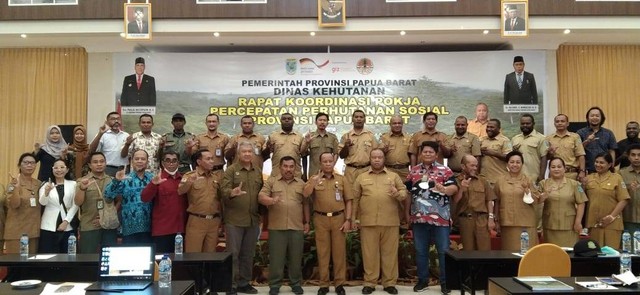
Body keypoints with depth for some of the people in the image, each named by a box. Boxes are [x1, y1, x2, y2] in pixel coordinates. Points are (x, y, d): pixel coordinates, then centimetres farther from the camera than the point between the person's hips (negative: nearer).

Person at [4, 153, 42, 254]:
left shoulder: (38, 183, 10)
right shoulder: (14, 182, -5)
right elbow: (14, 205, -19)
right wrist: (16, 187, -31)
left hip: (34, 230, 5)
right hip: (17, 231, -5)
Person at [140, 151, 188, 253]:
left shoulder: (183, 179, 10)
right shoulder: (158, 178, -2)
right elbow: (144, 198, -15)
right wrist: (153, 184, -29)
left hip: (181, 229, 4)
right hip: (162, 230, -4)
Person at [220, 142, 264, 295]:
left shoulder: (258, 171, 12)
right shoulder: (231, 170, -3)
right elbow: (223, 190, -14)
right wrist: (232, 192, -35)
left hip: (253, 220, 5)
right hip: (234, 220, -5)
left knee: (248, 254, 13)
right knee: (233, 253, 1)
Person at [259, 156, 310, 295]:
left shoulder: (301, 183, 11)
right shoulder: (271, 181, 5)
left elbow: (305, 204, 14)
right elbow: (261, 197, -4)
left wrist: (306, 222, 11)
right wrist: (271, 200, -25)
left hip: (297, 227, 2)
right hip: (277, 227, -2)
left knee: (296, 258, 9)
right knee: (276, 257, 3)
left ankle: (296, 283, 22)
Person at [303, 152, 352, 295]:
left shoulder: (341, 179, 7)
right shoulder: (314, 178, 5)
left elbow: (348, 200, 6)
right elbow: (305, 194, -9)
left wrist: (348, 219, -1)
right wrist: (314, 181, -25)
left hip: (339, 218, 1)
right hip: (321, 219, 0)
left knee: (339, 252, 5)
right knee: (323, 252, 5)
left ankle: (339, 283, 14)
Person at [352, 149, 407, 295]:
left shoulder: (394, 176, 12)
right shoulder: (361, 177, 11)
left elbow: (404, 192, 8)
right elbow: (355, 199, 9)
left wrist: (398, 194, -15)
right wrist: (355, 218, 4)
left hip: (390, 222, 1)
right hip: (368, 222, 0)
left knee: (390, 252, 4)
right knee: (369, 253, 3)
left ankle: (390, 283, 13)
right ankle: (369, 282, 12)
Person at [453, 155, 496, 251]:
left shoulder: (482, 181, 12)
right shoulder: (456, 181, 6)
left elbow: (489, 200, 9)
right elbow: (454, 201, -1)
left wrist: (491, 218, 2)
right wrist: (461, 189, -14)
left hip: (482, 219, 1)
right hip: (464, 219, -1)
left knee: (484, 250, -3)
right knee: (468, 250, 5)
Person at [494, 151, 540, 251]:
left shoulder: (527, 180, 3)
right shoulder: (500, 181, 5)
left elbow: (535, 201, 1)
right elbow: (497, 202, 11)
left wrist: (527, 189, -14)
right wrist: (497, 220, 10)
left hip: (525, 223, -1)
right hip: (507, 223, 1)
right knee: (510, 250, 5)